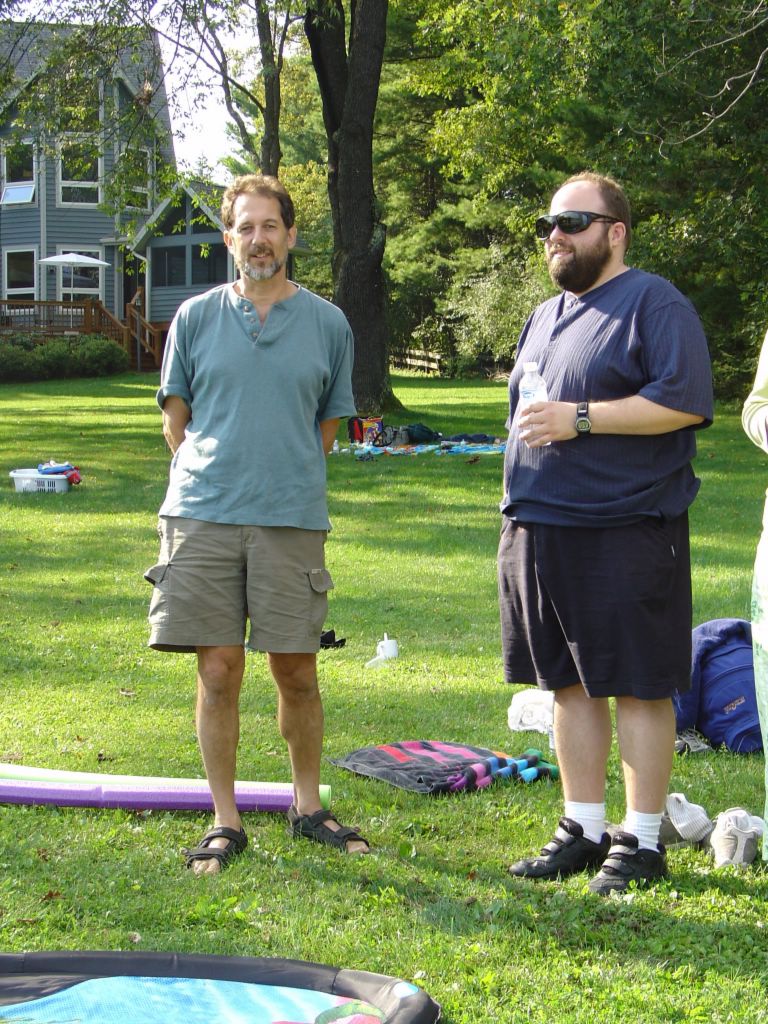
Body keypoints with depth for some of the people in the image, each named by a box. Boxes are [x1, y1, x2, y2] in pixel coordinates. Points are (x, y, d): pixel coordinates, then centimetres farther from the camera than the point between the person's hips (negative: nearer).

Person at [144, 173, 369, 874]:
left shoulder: (327, 324, 7)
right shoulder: (196, 317, 7)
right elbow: (177, 419, 14)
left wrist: (285, 483, 11)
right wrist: (215, 476, 10)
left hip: (292, 519, 0)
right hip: (203, 515, 0)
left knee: (297, 672, 5)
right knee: (219, 672, 0)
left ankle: (308, 807, 23)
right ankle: (226, 821, 11)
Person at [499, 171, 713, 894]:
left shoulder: (654, 304, -5)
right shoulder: (545, 316, 20)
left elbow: (685, 401, -17)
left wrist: (580, 417, -18)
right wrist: (518, 510, 19)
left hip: (624, 534, -8)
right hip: (539, 529, 8)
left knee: (638, 689, -2)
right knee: (569, 685, 12)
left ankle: (642, 841, 7)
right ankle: (582, 828, 22)